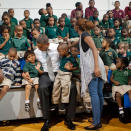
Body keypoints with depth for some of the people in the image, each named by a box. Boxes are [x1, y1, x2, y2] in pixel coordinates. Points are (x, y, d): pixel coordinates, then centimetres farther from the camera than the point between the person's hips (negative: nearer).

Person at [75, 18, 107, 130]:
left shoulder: (84, 34, 1)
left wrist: (96, 66, -22)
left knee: (93, 93, -12)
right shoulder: (85, 35, 28)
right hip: (97, 66, 9)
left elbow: (94, 49, -12)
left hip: (92, 65, -9)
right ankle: (98, 121, 11)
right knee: (99, 94, 6)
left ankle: (96, 123, -13)